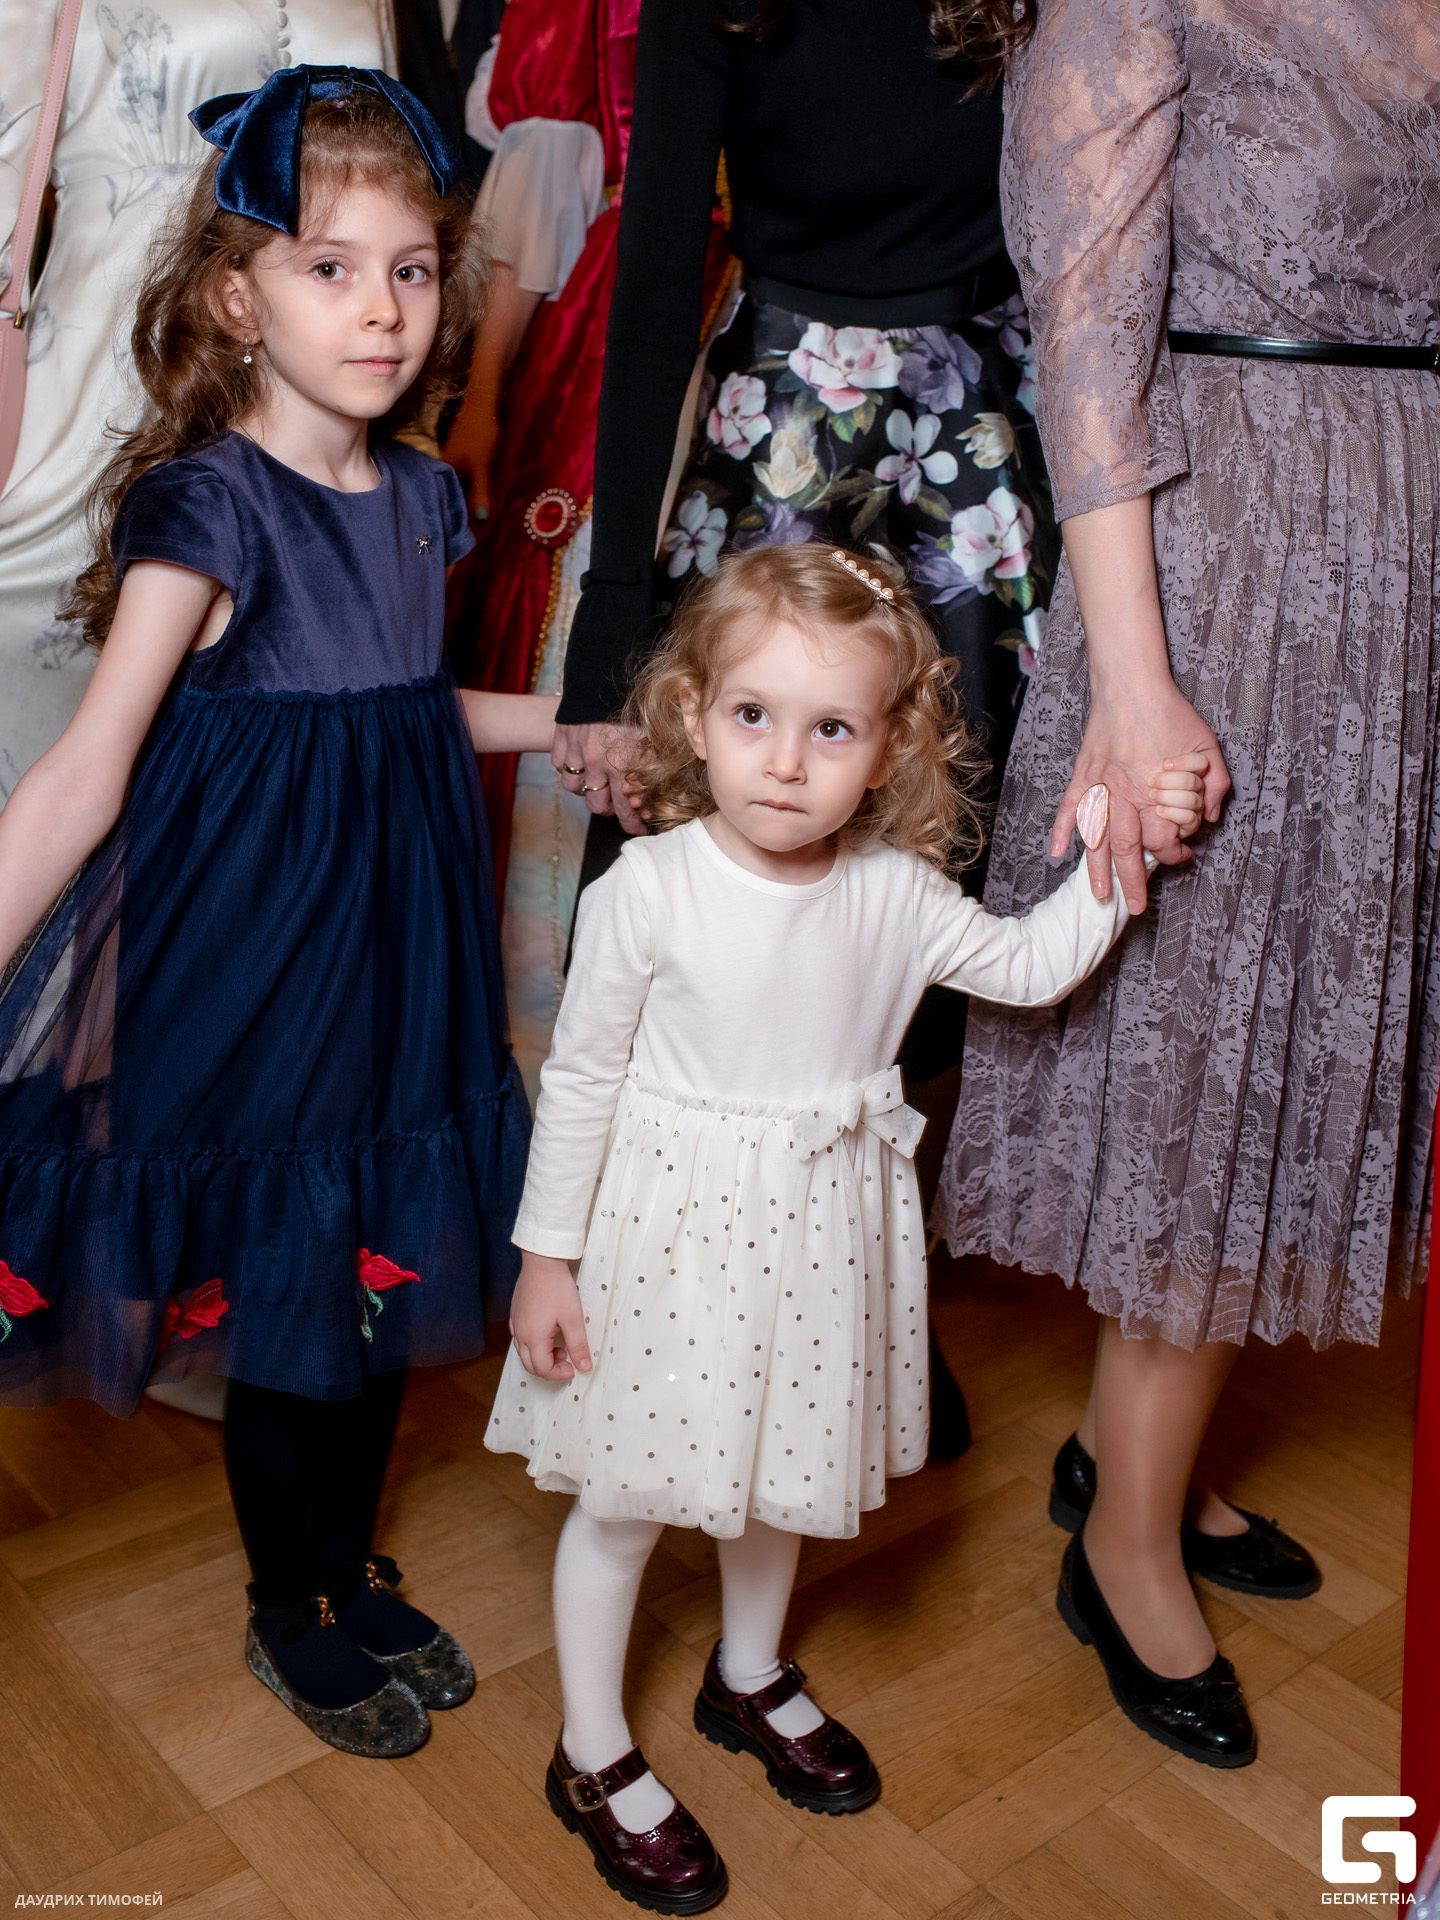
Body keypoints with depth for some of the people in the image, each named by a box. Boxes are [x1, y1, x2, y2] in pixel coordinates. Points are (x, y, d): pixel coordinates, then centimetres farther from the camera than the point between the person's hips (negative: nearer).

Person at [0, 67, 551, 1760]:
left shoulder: (419, 496, 5)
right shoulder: (210, 505, -16)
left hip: (396, 943, 7)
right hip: (255, 953, -6)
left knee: (384, 1272, 17)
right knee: (281, 1301, 9)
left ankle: (350, 1574, 40)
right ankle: (286, 1613, 34)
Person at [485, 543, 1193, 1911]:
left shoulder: (893, 893, -8)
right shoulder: (649, 892, -20)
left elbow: (1030, 966, 7)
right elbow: (581, 1079, -11)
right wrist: (545, 1256, -7)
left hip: (818, 1235, 4)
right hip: (673, 1233, -4)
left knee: (780, 1469, 23)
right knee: (628, 1494, 10)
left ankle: (749, 1679, 51)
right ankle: (592, 1758, 33)